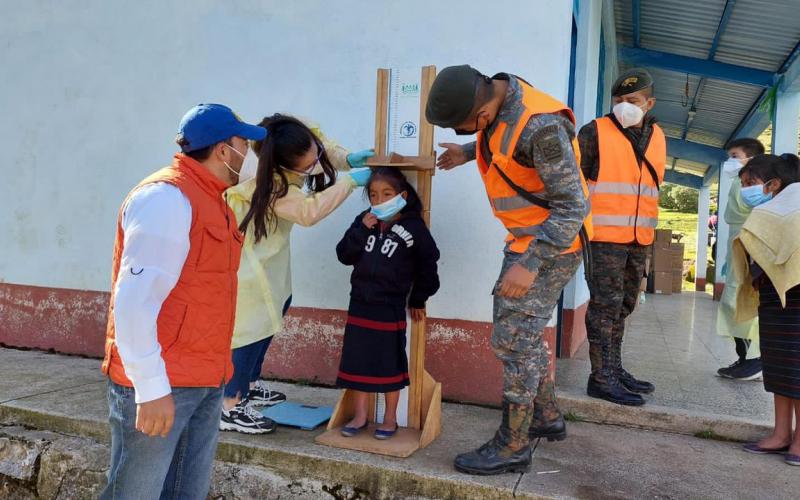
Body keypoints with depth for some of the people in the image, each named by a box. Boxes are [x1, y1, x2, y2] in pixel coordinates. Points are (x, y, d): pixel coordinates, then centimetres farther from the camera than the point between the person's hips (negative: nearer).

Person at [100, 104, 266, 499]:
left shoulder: (213, 200, 14)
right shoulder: (166, 196, -15)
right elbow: (135, 300, -21)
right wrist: (151, 386, -22)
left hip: (207, 382, 9)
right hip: (160, 385, -9)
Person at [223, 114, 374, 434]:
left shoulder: (296, 145, -18)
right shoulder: (262, 178, -38)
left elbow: (322, 145, 2)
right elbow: (308, 212, -37)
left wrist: (347, 158, -18)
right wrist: (350, 181, -33)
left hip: (268, 243, 9)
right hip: (244, 248, -9)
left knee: (277, 306, 15)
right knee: (253, 322, -9)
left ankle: (247, 384, 32)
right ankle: (230, 407, 5)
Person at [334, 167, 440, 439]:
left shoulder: (413, 227, -7)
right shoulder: (364, 221, 3)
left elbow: (427, 265, 1)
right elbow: (344, 255, -2)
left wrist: (418, 299, 6)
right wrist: (361, 230, -16)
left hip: (390, 307, -4)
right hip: (360, 304, 4)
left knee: (390, 363, 7)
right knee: (357, 361, 10)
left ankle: (390, 418, 22)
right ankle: (360, 415, 24)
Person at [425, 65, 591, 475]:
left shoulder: (541, 124, -30)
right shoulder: (496, 98, -2)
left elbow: (572, 206, -27)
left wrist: (530, 264, -29)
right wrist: (471, 154, 13)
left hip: (550, 245, -9)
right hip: (527, 239, 9)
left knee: (513, 341, -4)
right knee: (528, 333, 19)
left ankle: (512, 447, 9)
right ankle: (547, 418, 36)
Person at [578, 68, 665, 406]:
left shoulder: (656, 137, 13)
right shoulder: (595, 132, -5)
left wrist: (647, 231, 20)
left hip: (639, 240, 7)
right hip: (604, 238, -7)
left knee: (622, 307, 14)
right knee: (605, 306, -7)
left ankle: (615, 369, 25)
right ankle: (601, 378, -1)